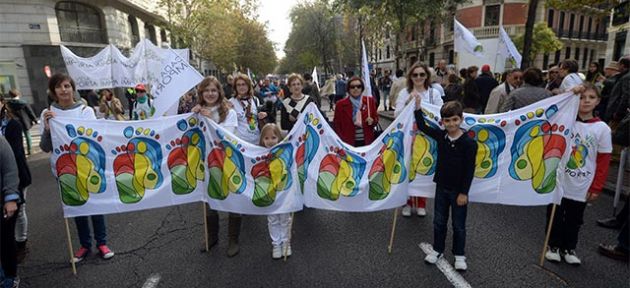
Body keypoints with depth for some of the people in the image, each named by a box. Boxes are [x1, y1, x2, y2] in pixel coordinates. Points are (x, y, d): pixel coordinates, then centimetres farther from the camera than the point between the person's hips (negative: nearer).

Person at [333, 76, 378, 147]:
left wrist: (372, 121, -9)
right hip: (349, 143, -2)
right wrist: (342, 141, -8)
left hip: (367, 142, 2)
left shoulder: (370, 101, 5)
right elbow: (336, 125, 2)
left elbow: (376, 118, 14)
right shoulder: (340, 104, -1)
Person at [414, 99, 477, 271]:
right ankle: (437, 250, 33)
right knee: (439, 221, 16)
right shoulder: (441, 136, -3)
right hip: (441, 187, 4)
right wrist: (418, 108, 1)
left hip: (458, 190, -4)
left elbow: (470, 170, -15)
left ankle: (459, 255, 28)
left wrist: (464, 192, -15)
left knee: (458, 225, 11)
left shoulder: (469, 143, -16)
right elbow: (422, 127, 8)